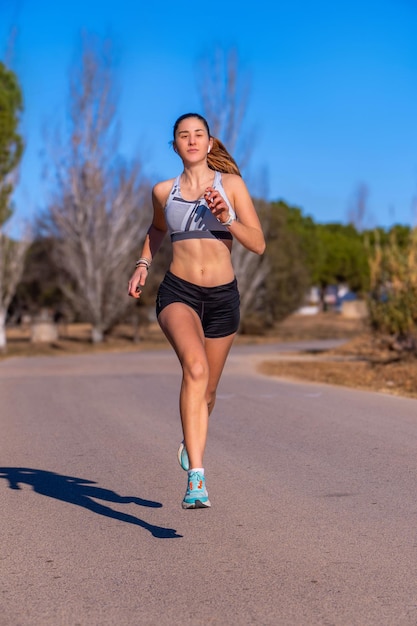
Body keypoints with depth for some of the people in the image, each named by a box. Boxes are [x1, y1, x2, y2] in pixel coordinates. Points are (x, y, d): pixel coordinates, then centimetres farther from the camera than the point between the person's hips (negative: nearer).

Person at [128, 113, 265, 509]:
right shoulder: (163, 191, 7)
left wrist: (226, 219, -16)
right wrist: (143, 264, 13)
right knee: (195, 367, -30)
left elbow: (258, 244, -1)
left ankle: (191, 443, 48)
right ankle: (196, 477, -33)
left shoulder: (231, 185, 2)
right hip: (178, 293, -1)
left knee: (207, 390, 14)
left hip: (223, 297, 1)